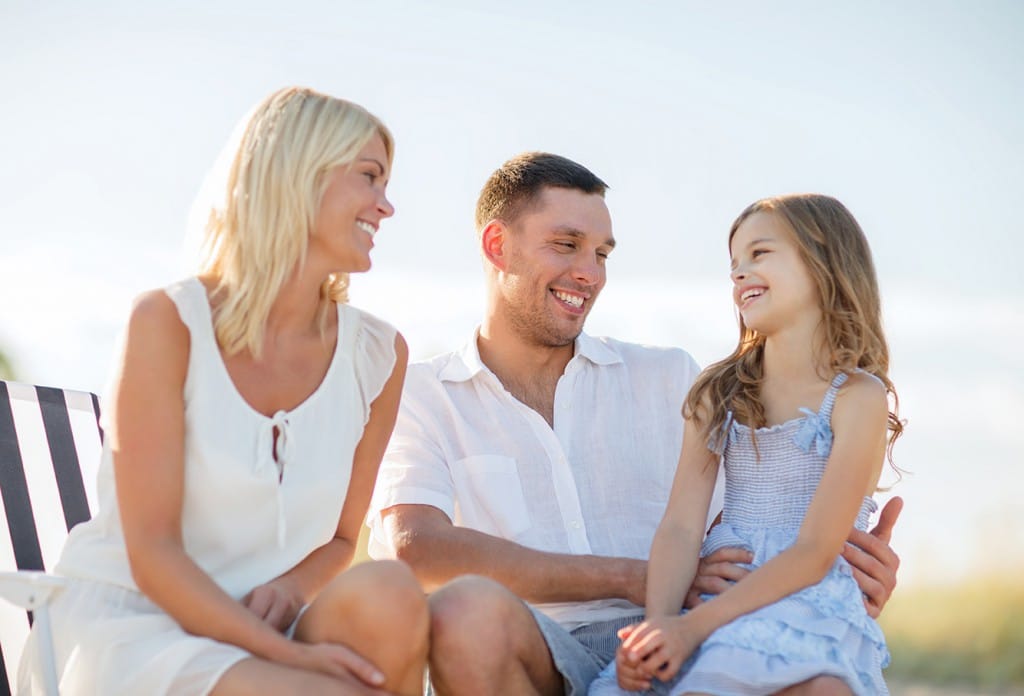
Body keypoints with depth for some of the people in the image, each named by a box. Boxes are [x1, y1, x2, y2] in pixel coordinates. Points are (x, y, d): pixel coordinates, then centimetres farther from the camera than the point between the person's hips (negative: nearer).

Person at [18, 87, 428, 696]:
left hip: (253, 627, 6)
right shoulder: (169, 321, -9)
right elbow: (151, 551, -13)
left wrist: (292, 588, -10)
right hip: (123, 623, -6)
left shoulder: (377, 355, 5)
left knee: (389, 593, -28)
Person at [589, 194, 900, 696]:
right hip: (715, 594, 4)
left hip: (810, 602, -4)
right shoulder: (717, 392, 16)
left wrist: (693, 626, -18)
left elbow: (814, 553, -8)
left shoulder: (859, 397, 0)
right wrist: (658, 623, -15)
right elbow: (681, 526, 5)